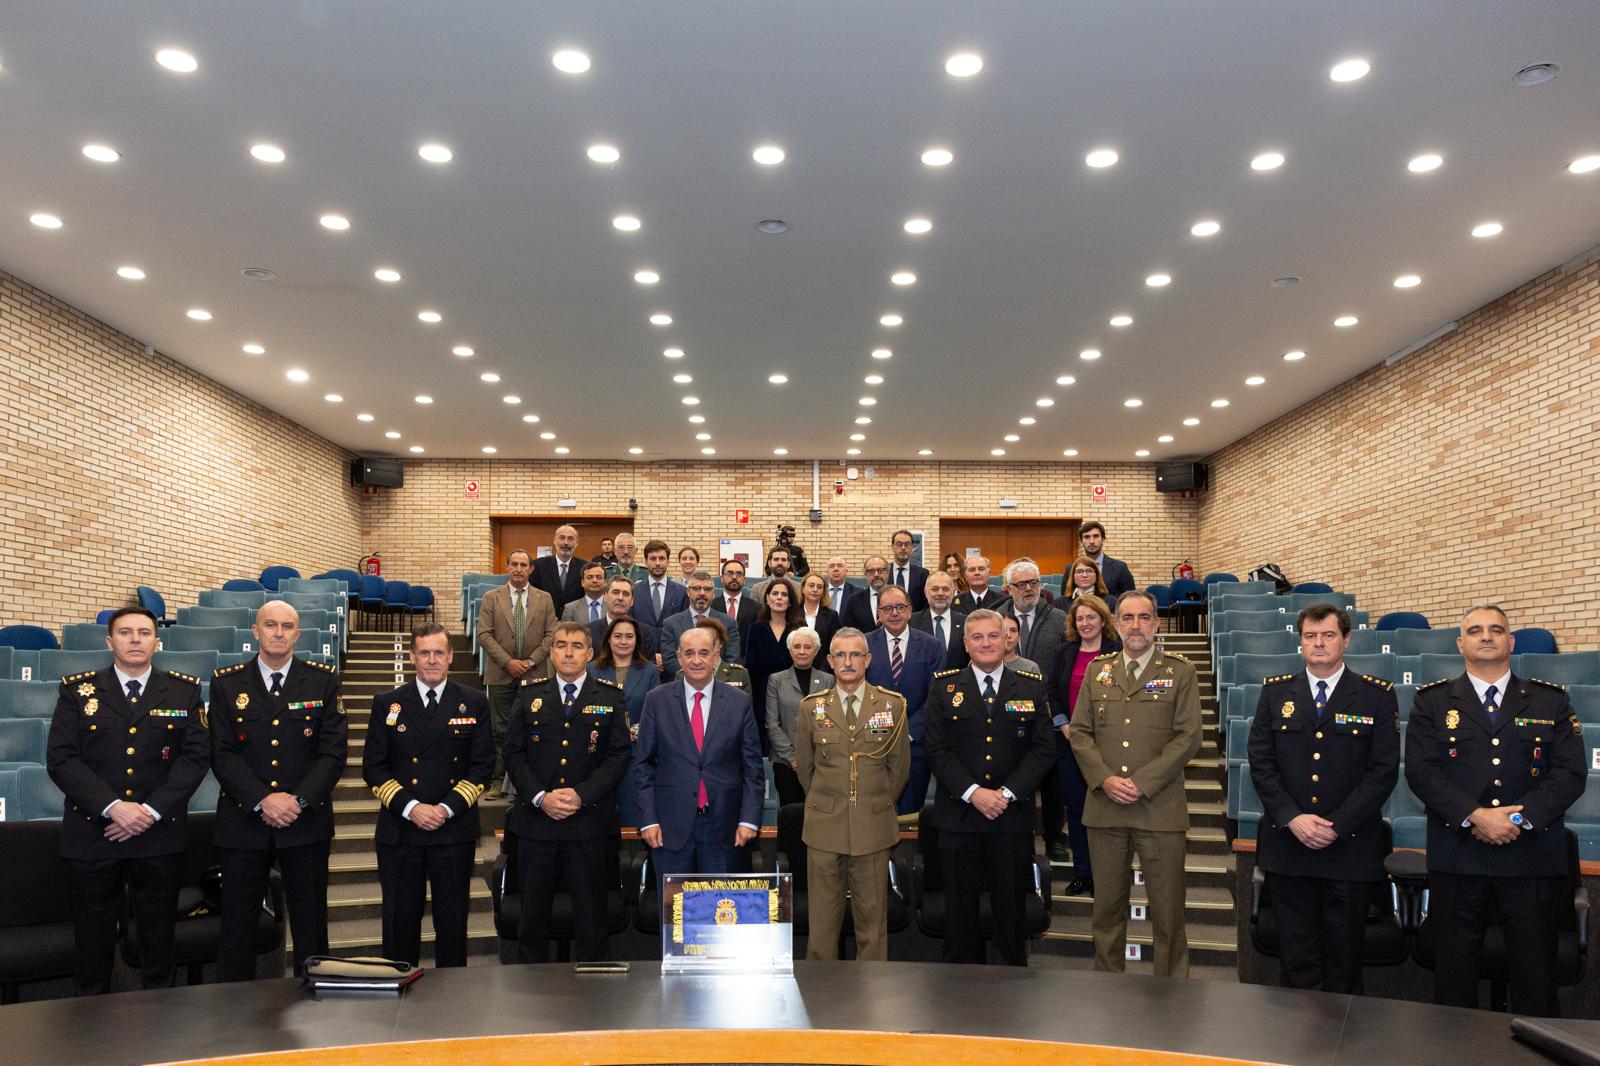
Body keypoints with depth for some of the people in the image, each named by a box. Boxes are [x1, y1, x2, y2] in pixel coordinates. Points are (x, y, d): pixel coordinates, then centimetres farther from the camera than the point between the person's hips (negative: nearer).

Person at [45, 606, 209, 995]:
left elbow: (195, 755, -1)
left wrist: (152, 810, -12)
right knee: (92, 938, 8)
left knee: (159, 937, 7)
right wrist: (113, 807, -14)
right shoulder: (77, 690, 4)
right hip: (92, 833, 0)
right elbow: (61, 759, -4)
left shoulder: (184, 691, 5)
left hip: (160, 834, 0)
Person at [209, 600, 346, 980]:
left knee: (311, 924, 7)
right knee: (237, 926, 6)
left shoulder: (323, 681, 3)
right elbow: (222, 754, -2)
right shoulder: (226, 683, 5)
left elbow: (333, 752, -2)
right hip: (243, 822, 0)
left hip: (307, 822, 0)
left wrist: (299, 800, -14)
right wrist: (262, 800, -14)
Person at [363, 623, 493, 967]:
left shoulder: (474, 703, 4)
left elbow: (482, 765, 1)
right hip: (399, 830, 0)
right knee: (400, 921, 7)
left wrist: (448, 808, -10)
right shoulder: (387, 703, 5)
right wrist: (409, 807, -11)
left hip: (455, 829, 0)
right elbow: (373, 767, 2)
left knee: (453, 921, 8)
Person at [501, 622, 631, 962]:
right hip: (535, 820, 2)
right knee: (532, 913, 9)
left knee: (590, 917, 4)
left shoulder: (610, 697, 3)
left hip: (589, 823, -1)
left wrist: (581, 795, -13)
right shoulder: (529, 695, 8)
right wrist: (540, 797, -10)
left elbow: (618, 756, -2)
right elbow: (513, 752, 4)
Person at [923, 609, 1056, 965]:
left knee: (1012, 907, 8)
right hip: (958, 815, 0)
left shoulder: (1032, 688, 6)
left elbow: (1043, 749, 0)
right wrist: (973, 793, -14)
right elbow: (938, 750, -3)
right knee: (960, 909, 8)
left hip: (1013, 816, 1)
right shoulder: (944, 687, 3)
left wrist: (1007, 793, -11)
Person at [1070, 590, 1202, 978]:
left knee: (1167, 910, 1)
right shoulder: (1097, 671, 12)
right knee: (1107, 907, 10)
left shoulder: (1179, 672, 3)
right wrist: (1104, 779, -8)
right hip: (1105, 806, 3)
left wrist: (1141, 782, -12)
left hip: (1159, 808, -3)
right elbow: (1080, 732, 8)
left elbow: (1188, 737, -5)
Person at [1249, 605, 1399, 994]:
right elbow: (1260, 761, 2)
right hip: (1286, 843, 2)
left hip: (1351, 846, -1)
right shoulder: (1275, 692, 6)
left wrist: (1337, 826, -12)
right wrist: (1292, 818, -10)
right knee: (1297, 957, 8)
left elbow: (1384, 770, -5)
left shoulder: (1378, 695, 0)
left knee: (1345, 957, 8)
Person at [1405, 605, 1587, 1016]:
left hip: (1533, 857, 1)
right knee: (1453, 977, 7)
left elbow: (1570, 773, 0)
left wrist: (1519, 819, -13)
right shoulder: (1433, 701, 6)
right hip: (1456, 858, 0)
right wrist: (1475, 816, -16)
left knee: (1536, 978, 6)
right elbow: (1420, 770, -4)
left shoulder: (1551, 701, 9)